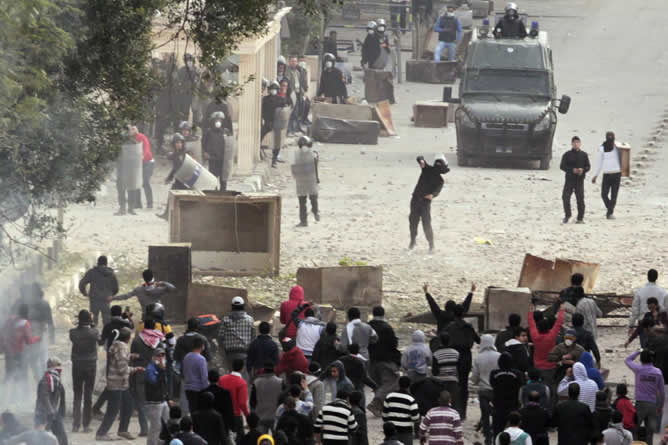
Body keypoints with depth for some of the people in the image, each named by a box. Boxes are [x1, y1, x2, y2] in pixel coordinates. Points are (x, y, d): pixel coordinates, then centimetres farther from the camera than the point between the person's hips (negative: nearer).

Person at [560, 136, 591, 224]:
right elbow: (562, 166, -1)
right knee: (565, 197, -8)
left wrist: (583, 170, -13)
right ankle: (567, 215, 11)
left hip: (579, 180, 0)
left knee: (580, 199, -3)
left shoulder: (583, 155, 8)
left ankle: (580, 218, 5)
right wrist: (572, 170, -15)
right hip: (569, 179, 0)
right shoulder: (567, 155, 3)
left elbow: (588, 166, 9)